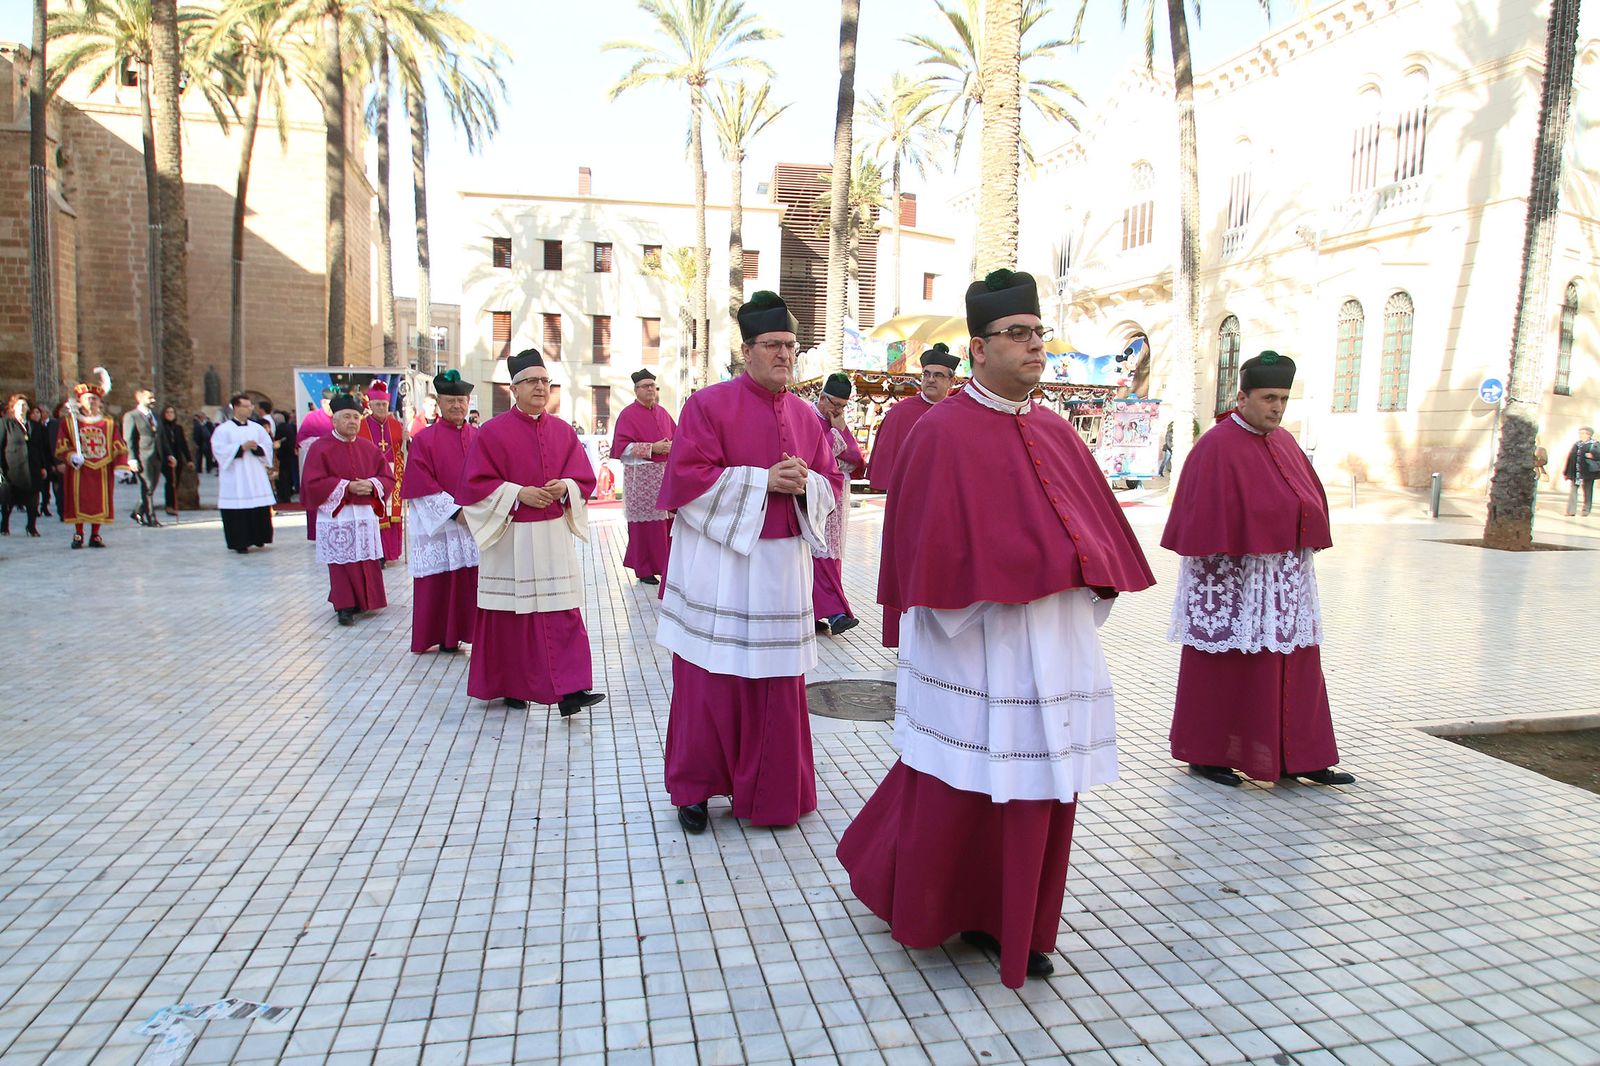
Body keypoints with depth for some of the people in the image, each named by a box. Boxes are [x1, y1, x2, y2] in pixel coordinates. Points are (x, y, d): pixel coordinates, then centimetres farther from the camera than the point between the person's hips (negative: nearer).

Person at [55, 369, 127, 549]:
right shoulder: (69, 421, 4)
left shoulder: (109, 424, 8)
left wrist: (120, 466, -6)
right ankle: (78, 535, 12)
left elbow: (119, 448, 4)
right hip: (78, 471, -1)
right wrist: (71, 456, -17)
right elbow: (61, 447, 2)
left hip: (102, 471, 1)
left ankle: (95, 535, 13)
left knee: (100, 502, 3)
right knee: (79, 502, 0)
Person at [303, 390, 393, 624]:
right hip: (336, 516, -4)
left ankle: (365, 601, 20)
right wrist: (347, 487, -17)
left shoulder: (369, 448, 9)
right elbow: (312, 483, -11)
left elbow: (388, 477, 10)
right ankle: (345, 606, 5)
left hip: (365, 514, 4)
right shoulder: (320, 448, -4)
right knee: (342, 563, -3)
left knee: (368, 563, 5)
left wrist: (372, 485, -12)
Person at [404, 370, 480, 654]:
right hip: (439, 524, -3)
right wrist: (455, 511, -14)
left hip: (477, 521, 3)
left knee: (477, 581, 2)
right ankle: (445, 638, 12)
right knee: (442, 584, 1)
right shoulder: (424, 439, -1)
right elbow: (421, 484, -8)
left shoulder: (480, 438, 10)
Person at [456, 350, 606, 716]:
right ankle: (510, 687, 22)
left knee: (563, 613, -4)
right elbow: (474, 484, -5)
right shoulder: (493, 432, -2)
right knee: (511, 614, 5)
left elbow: (585, 478, 8)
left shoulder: (563, 431, 9)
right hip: (509, 537, -3)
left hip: (555, 536, 3)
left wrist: (565, 486, -13)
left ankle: (570, 691, -5)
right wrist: (518, 493, -16)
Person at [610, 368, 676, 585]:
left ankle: (665, 564, 16)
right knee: (646, 523, -4)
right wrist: (651, 448, -17)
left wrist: (672, 445, -1)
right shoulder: (628, 414, -4)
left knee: (668, 520, 3)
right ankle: (644, 569, 8)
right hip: (641, 476, -6)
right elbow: (621, 447, -11)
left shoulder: (662, 412, 14)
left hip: (666, 473, 6)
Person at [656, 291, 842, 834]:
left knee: (777, 684, 9)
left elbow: (831, 483, 13)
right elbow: (686, 477, -13)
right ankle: (695, 788, 22)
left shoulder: (806, 416, 11)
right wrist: (763, 479, -15)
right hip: (718, 564, -4)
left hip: (781, 569, 5)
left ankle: (768, 790, 25)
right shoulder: (709, 404, -5)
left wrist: (805, 484, -10)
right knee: (712, 683, 3)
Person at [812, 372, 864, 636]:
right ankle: (834, 613, -15)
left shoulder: (840, 424, 15)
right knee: (820, 556, -11)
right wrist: (836, 433, -9)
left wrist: (842, 431, -5)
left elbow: (858, 459, 6)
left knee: (831, 556, 7)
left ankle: (814, 614, 14)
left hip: (837, 498, 7)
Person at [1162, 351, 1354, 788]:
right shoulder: (1218, 445, -12)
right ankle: (1205, 754, 16)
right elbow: (1204, 516, -16)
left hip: (1285, 577, 8)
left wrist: (1304, 545, 9)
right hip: (1231, 578, -8)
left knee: (1294, 668, 11)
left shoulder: (1284, 442, 10)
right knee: (1221, 670, 3)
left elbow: (1310, 497, 17)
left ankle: (1299, 757, 20)